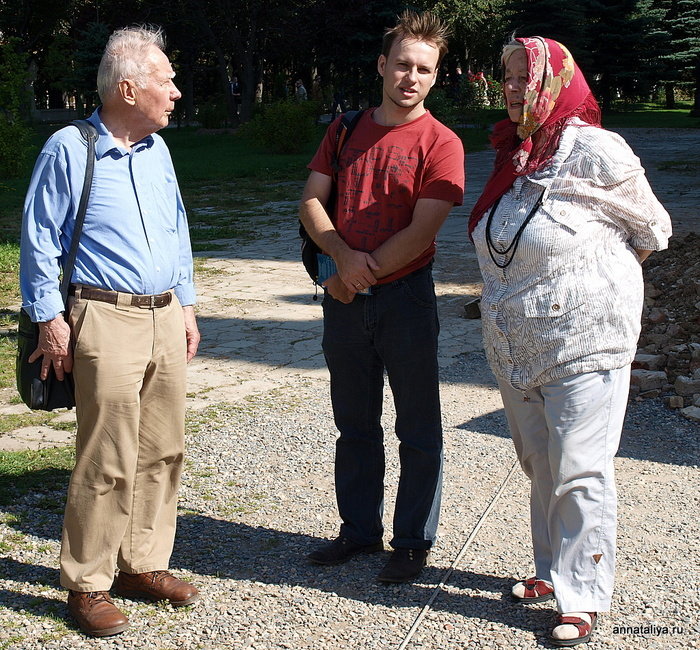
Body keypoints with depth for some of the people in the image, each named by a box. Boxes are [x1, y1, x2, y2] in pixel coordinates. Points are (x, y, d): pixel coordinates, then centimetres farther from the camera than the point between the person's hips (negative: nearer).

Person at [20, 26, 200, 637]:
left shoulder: (157, 150, 13)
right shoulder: (69, 149, -6)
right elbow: (38, 239, -4)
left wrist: (186, 305, 17)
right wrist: (50, 319, -8)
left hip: (166, 318, 7)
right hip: (106, 319, -7)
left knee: (163, 451, 10)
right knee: (107, 462, -6)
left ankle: (143, 564, 23)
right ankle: (87, 586, 7)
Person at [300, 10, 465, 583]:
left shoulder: (440, 144, -8)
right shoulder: (347, 129, 8)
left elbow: (422, 231, -15)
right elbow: (312, 202, 4)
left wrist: (361, 276, -13)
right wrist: (343, 254, -14)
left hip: (405, 298, -5)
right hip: (345, 299, 5)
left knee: (418, 429, 5)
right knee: (354, 424, 15)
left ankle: (413, 542, 18)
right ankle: (360, 529, 30)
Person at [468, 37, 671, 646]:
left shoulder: (594, 150, -13)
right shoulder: (514, 155, 8)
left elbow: (653, 230, 1)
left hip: (584, 343, -7)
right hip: (513, 346, 7)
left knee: (579, 470, -2)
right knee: (539, 465, 16)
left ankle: (583, 596, 9)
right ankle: (552, 571, 30)